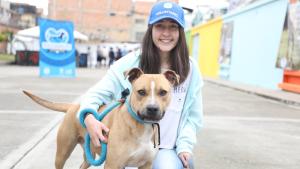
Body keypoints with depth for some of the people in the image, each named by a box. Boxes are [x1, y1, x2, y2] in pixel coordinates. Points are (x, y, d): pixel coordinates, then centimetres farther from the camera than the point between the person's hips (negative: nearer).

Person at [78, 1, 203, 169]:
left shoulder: (190, 68, -2)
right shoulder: (131, 62, -10)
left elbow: (193, 115, 4)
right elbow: (99, 92, -7)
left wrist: (185, 145, -8)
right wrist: (89, 116, -28)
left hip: (167, 149, 2)